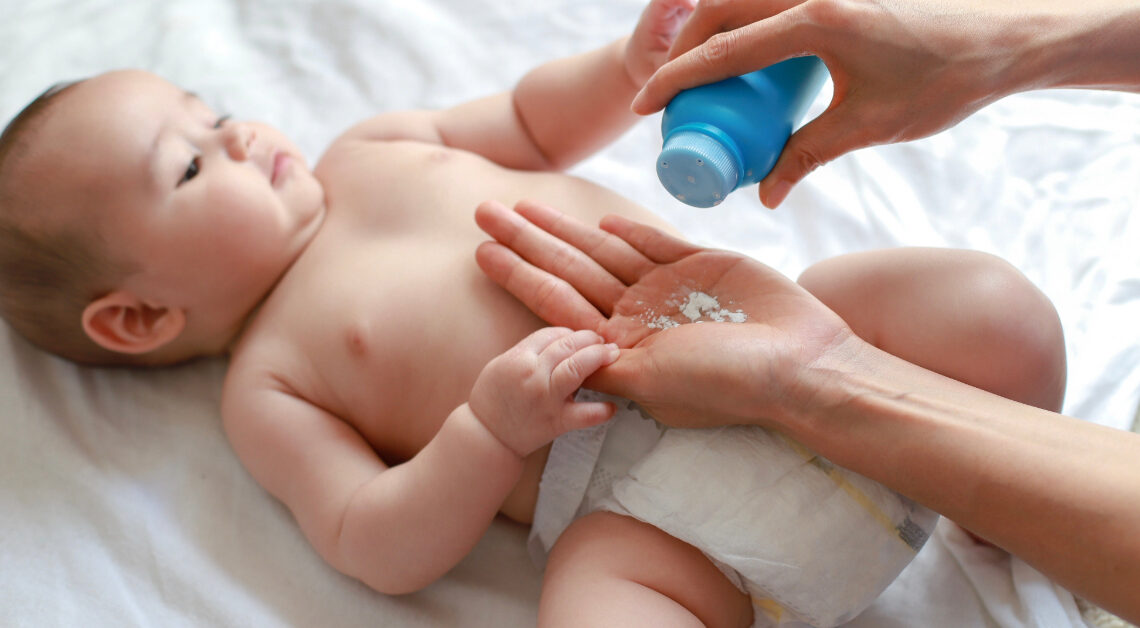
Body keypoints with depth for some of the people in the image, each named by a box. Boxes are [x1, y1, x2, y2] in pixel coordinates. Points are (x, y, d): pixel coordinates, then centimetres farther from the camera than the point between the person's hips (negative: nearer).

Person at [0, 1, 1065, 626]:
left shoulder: (368, 151, 21)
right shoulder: (266, 380, 5)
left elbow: (534, 123, 30)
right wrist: (492, 429, -22)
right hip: (640, 494, -5)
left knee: (999, 313, -13)